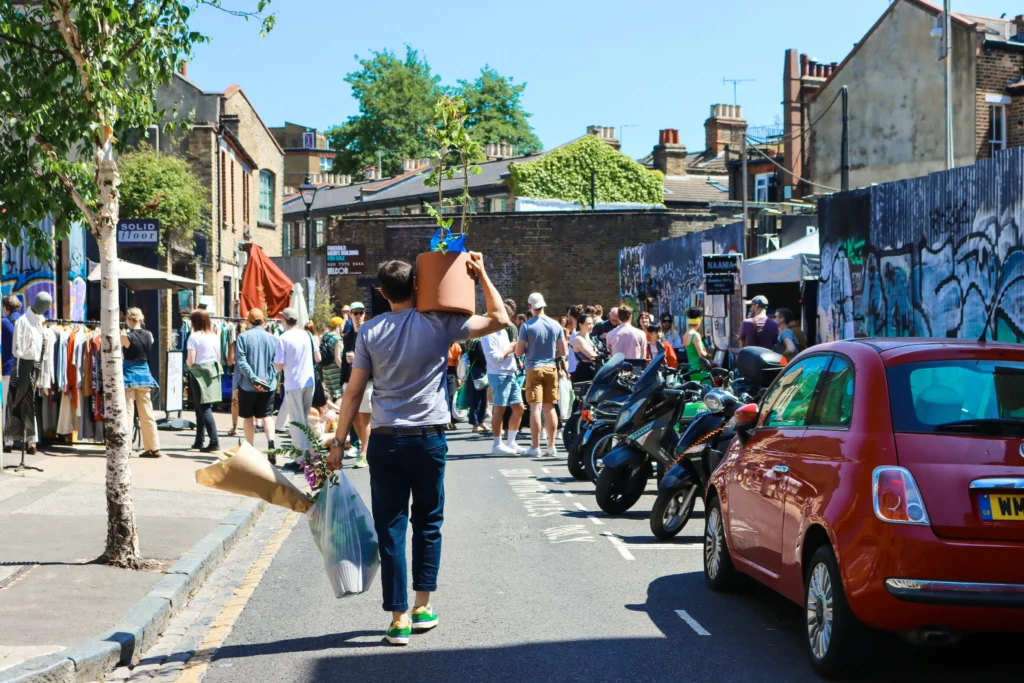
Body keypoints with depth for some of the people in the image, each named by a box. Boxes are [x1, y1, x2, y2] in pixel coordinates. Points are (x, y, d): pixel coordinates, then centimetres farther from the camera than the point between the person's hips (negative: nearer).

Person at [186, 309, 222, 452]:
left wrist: (187, 361, 6)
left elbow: (190, 361, -14)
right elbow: (218, 358, 12)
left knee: (203, 409, -5)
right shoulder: (215, 336, 7)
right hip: (213, 373, 6)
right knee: (201, 408, 16)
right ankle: (199, 441, 21)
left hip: (199, 374, -6)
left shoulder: (194, 337, -12)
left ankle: (214, 441, -13)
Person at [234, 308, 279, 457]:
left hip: (247, 384, -2)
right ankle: (271, 444, -19)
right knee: (267, 415, 4)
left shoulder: (243, 337, -6)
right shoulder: (272, 338, 3)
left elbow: (241, 361, -14)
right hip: (268, 385, 2)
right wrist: (269, 379, -2)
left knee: (248, 417, 11)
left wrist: (253, 378, -15)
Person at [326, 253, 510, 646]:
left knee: (390, 529, 3)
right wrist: (482, 275, 3)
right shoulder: (439, 325, -4)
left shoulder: (369, 333, -1)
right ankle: (423, 606, 16)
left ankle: (399, 619, 1)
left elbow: (354, 392, -1)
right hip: (429, 440, 0)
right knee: (428, 523, 16)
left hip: (385, 441, 0)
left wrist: (339, 442, 4)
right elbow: (499, 319, -2)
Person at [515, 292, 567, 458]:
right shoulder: (555, 325, 3)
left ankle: (535, 447, -7)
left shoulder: (527, 326, -8)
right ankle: (551, 446, 12)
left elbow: (519, 352, -7)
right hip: (551, 368, 4)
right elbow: (563, 350, 6)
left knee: (535, 407, -5)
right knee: (550, 407, 10)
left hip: (534, 369, -4)